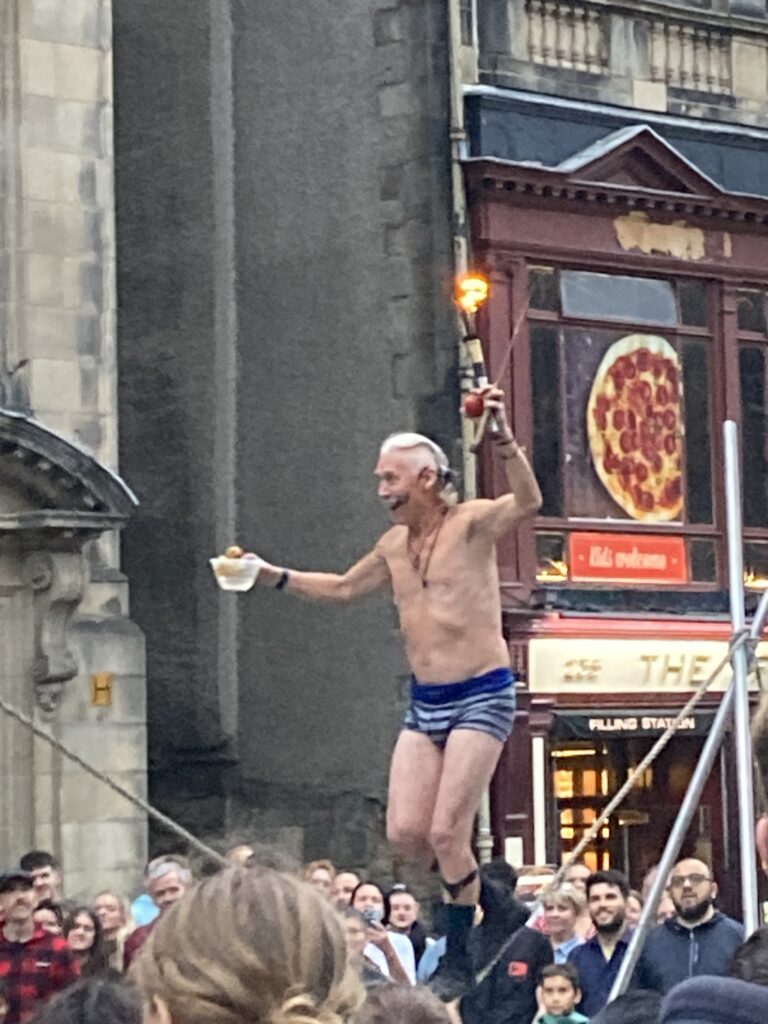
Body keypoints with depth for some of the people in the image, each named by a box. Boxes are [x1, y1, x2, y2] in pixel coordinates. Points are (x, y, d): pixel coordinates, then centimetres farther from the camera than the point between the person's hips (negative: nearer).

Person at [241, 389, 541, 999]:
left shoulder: (472, 524, -9)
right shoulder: (394, 546, 12)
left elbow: (528, 502, -29)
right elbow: (344, 588, 29)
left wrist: (503, 439, -43)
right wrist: (273, 577, 22)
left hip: (481, 696, -7)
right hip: (425, 702, 7)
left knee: (446, 832, -11)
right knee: (405, 832, -3)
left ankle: (460, 960, 4)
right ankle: (477, 891, 24)